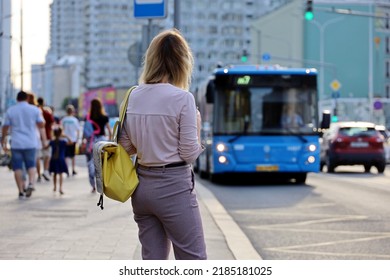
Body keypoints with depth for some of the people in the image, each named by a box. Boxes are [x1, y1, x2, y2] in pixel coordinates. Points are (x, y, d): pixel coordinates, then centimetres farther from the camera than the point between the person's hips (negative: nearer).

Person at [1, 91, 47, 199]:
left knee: (17, 167, 5)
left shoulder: (10, 110, 2)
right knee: (31, 165, 13)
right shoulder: (34, 109, 2)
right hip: (31, 143, 1)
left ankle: (21, 191, 3)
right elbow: (41, 124, 0)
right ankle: (31, 183, -12)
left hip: (16, 143, -1)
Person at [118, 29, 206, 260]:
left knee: (153, 260, 12)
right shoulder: (182, 98, -13)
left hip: (142, 186, 6)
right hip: (174, 187, -6)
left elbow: (126, 147, 10)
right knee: (194, 261, 1)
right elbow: (189, 153, -11)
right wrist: (197, 126, 5)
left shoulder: (133, 96, 4)